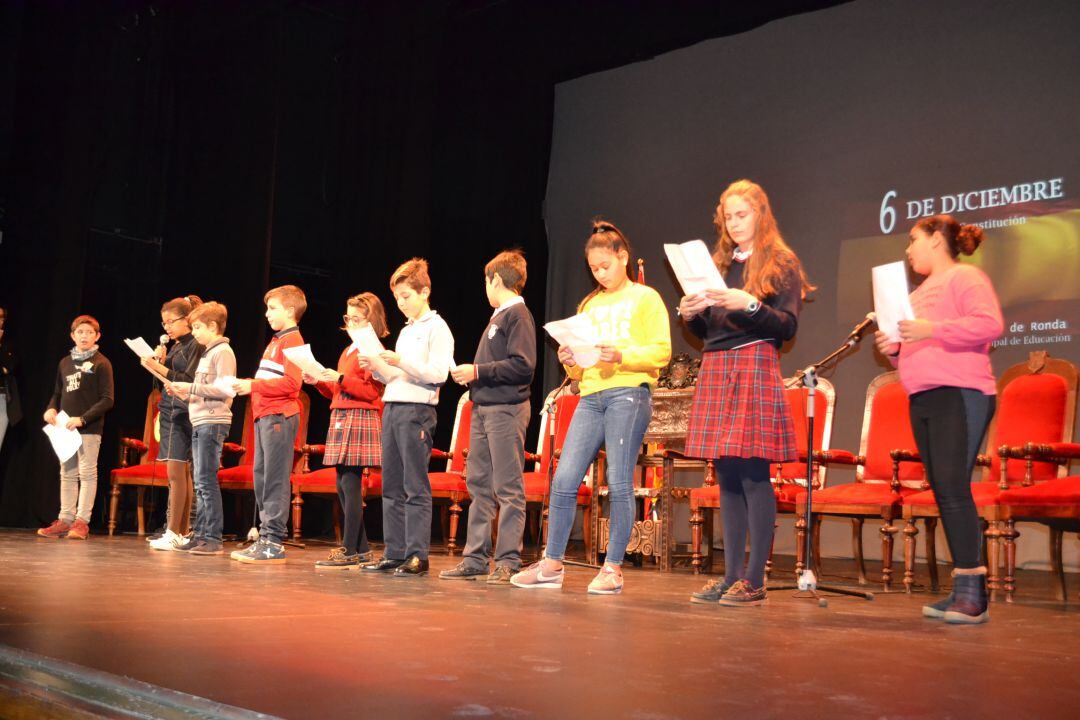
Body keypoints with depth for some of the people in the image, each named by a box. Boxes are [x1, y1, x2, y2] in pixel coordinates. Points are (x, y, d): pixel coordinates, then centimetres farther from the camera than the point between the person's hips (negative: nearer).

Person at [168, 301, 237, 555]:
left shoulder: (223, 352, -7)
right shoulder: (207, 353, 21)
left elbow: (225, 390, -18)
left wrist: (192, 387, -15)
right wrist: (187, 394, 10)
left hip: (213, 422, -10)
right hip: (200, 422, 10)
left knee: (207, 480, -11)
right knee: (200, 483, 10)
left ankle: (213, 539, -9)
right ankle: (199, 535, 13)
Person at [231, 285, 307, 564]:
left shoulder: (291, 340, -9)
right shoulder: (277, 340, 21)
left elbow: (291, 383, -20)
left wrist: (253, 385, -17)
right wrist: (248, 385, 10)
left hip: (279, 417, -10)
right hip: (265, 415, 10)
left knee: (275, 480, -9)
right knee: (261, 476, 11)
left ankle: (274, 543, -6)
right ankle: (265, 537, 18)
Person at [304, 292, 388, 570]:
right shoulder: (347, 351, 21)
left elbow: (372, 391, -15)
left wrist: (341, 379, -20)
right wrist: (319, 383, 9)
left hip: (360, 419, -9)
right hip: (340, 419, 9)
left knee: (350, 483, -10)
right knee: (343, 485, 8)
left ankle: (350, 551, -6)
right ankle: (361, 548, 16)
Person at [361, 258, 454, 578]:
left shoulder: (437, 328, -4)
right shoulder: (406, 330, 21)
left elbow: (438, 373, -14)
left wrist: (401, 362, -20)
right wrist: (377, 368, 5)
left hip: (417, 410, -8)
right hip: (392, 407, 9)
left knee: (416, 486, -7)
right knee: (392, 486, 8)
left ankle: (418, 556, -5)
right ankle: (394, 553, 13)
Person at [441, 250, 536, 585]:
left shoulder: (518, 315, -8)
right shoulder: (498, 316, 19)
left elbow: (523, 366, -18)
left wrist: (478, 371, -15)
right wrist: (470, 374, 7)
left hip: (506, 410, -9)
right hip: (483, 408, 9)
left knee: (508, 488, -4)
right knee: (478, 484, 9)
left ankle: (508, 560, 0)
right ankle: (475, 557, 15)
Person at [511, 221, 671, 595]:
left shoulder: (645, 298, 6)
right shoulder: (589, 304, 22)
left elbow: (662, 352, -5)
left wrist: (622, 356, -19)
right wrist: (571, 362, 2)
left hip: (629, 393, -5)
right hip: (590, 396, 5)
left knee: (619, 483, -6)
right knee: (564, 480, -1)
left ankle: (613, 568, 2)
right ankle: (552, 564, 7)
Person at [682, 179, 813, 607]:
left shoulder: (781, 264, 3)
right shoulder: (718, 264, 19)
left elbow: (788, 327, -6)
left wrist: (750, 305, -20)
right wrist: (690, 315, -1)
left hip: (755, 366, -6)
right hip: (715, 367, 6)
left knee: (752, 473, -9)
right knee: (726, 476, 5)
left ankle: (754, 580, -5)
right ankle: (732, 576, 9)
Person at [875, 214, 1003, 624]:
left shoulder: (964, 277, 1)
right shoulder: (919, 293, 26)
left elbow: (991, 325, -15)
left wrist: (932, 329, -21)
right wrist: (894, 349, 10)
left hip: (960, 394, -8)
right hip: (922, 400, 8)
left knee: (952, 487, -16)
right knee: (944, 493, 4)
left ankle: (972, 594, -13)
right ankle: (964, 594, 6)